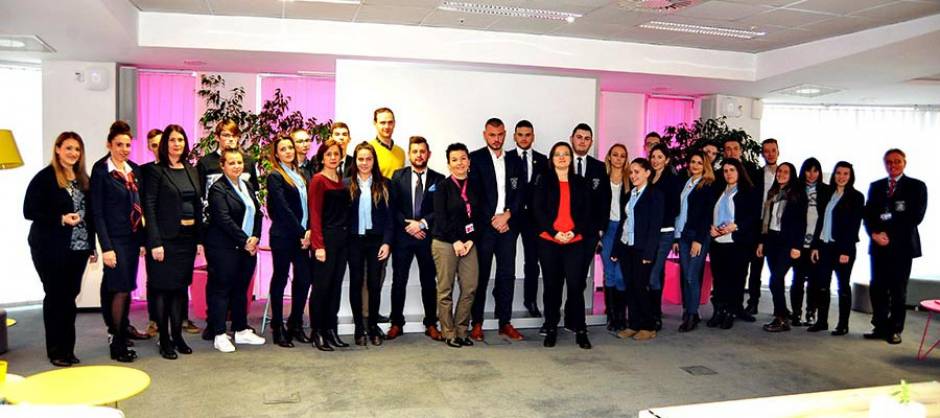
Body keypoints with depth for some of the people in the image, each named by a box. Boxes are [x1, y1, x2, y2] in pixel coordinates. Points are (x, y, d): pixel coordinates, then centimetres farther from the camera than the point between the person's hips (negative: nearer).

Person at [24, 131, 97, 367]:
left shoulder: (82, 179, 10)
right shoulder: (45, 177, -6)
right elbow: (29, 211, -8)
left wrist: (92, 246, 10)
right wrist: (61, 219, -19)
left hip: (78, 248, 4)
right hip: (51, 249, -4)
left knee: (70, 297, 7)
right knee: (55, 297, 3)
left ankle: (68, 349, 17)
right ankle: (56, 351, 15)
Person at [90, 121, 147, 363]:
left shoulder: (134, 169, 10)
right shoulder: (100, 170, -7)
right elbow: (97, 211, -9)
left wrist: (143, 239, 9)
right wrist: (106, 247, -15)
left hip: (133, 237, 5)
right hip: (115, 238, -5)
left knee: (127, 287, 12)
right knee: (121, 288, -6)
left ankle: (123, 328, 26)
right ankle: (117, 343, 3)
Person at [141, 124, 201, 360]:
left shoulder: (191, 171, 12)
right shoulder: (155, 171, -5)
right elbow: (149, 208, -10)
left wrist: (200, 238, 8)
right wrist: (155, 243, -16)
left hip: (188, 237, 5)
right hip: (166, 238, -5)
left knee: (181, 287, 11)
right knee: (164, 288, 2)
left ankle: (177, 335, 21)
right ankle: (164, 340, 11)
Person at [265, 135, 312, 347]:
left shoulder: (301, 174, 15)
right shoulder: (274, 176, -5)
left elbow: (309, 205, 10)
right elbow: (284, 209, -12)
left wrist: (308, 231, -3)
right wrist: (302, 232, -12)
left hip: (301, 236, 6)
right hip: (283, 236, -6)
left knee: (304, 278, 4)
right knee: (280, 279, 3)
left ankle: (295, 325, 18)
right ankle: (278, 328, 13)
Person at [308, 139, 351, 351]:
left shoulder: (341, 180, 14)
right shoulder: (318, 180, -6)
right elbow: (315, 214, -11)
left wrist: (346, 235, 5)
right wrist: (318, 245, -16)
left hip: (342, 238, 7)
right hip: (326, 238, -7)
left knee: (336, 285, 10)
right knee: (321, 285, -1)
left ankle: (331, 330, 18)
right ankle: (317, 332, 9)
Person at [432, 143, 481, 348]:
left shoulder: (474, 186, 10)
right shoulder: (442, 187, -2)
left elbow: (479, 216, 9)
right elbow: (440, 218, -7)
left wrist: (470, 240, -2)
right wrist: (455, 241, -10)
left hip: (468, 243, 4)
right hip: (445, 244, -4)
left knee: (470, 288, 0)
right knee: (445, 291, 0)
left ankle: (461, 331, 14)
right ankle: (449, 334, 11)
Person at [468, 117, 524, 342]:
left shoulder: (515, 161, 13)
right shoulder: (476, 158, 1)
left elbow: (519, 193, 7)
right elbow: (475, 193, -5)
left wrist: (507, 215, -8)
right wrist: (492, 219, -10)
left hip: (507, 225, 4)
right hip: (483, 225, -3)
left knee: (507, 274, 5)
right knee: (480, 275, 2)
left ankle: (505, 322, 14)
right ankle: (477, 323, 10)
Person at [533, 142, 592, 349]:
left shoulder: (580, 182, 12)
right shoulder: (544, 180, 6)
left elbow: (586, 211, 7)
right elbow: (538, 210, -1)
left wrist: (574, 231, -8)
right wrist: (554, 232, -11)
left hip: (574, 241, 1)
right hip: (548, 241, -1)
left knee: (575, 284, -5)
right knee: (552, 285, 6)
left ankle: (580, 330, 4)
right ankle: (551, 329, 15)